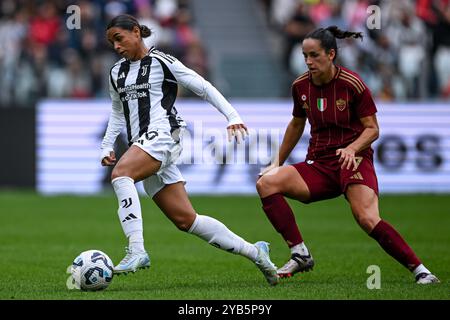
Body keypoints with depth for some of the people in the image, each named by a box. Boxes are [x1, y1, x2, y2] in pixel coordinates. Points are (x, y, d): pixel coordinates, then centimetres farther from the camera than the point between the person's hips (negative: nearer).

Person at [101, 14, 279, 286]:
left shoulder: (161, 62, 0)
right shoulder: (117, 73, 19)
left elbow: (204, 88, 1)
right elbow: (118, 113, 31)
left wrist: (232, 115, -7)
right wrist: (107, 145, 18)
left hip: (163, 134, -7)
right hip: (143, 144, 7)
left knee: (120, 174, -33)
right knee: (185, 219, 0)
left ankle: (137, 251, -38)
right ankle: (253, 251, 9)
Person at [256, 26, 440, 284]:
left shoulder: (352, 84, -10)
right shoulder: (301, 86, 4)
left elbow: (372, 129, -6)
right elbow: (297, 125, 21)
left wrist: (351, 148, -25)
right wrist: (278, 163, 25)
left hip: (354, 159, -5)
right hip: (319, 164, 5)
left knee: (368, 220, -28)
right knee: (266, 183, -17)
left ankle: (420, 270, -15)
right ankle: (300, 254, -13)